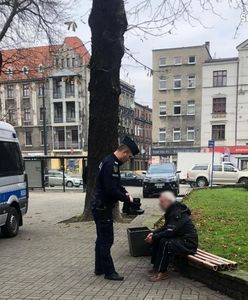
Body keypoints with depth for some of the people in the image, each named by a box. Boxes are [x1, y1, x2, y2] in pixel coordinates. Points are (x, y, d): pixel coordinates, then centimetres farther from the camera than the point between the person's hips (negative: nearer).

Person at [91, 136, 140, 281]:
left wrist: (125, 193, 5)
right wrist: (126, 198, -14)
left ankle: (99, 268, 28)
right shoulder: (110, 164, -22)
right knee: (106, 240, -2)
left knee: (102, 239, 17)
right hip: (103, 207, -11)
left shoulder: (111, 162, 11)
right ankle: (109, 271, 8)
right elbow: (111, 189, -26)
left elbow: (116, 184, 20)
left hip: (100, 206, 11)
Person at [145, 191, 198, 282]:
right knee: (157, 239, 4)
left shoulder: (177, 213, -22)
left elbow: (170, 232, -28)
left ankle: (162, 272, -17)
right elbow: (165, 227, 16)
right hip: (180, 239, 11)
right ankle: (156, 266, 8)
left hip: (188, 244, -11)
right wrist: (153, 233, 1)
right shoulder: (172, 211, 8)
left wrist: (154, 237, -19)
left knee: (164, 243, -29)